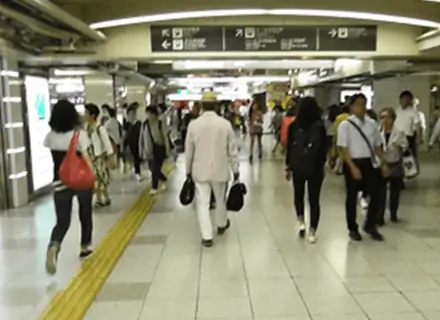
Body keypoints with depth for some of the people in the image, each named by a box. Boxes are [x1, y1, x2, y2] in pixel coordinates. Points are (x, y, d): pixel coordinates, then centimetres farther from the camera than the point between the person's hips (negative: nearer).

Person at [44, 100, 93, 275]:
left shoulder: (51, 136, -1)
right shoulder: (80, 134, -12)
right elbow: (85, 159, -12)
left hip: (60, 183, 2)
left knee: (62, 221, 5)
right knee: (85, 215, 20)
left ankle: (53, 246, -23)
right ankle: (85, 247, 31)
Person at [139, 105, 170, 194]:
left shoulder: (161, 123, -12)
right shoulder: (145, 123, 0)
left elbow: (166, 137, -9)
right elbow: (142, 137, 7)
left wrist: (167, 151, -9)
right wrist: (141, 150, 9)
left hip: (159, 149, -5)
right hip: (149, 150, 5)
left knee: (155, 169, -6)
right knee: (153, 169, 12)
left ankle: (154, 187, 11)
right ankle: (164, 179, 39)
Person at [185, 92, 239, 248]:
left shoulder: (194, 124, -9)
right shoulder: (225, 124, -9)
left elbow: (188, 150, -1)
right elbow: (232, 150, -4)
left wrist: (188, 170, 12)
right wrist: (235, 169, 7)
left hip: (200, 170, -1)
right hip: (220, 169, 1)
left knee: (202, 202, 5)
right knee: (220, 199, 21)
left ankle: (207, 237, 3)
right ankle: (221, 225, 43)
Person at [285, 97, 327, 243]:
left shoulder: (294, 125, -5)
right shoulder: (320, 126, -6)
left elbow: (289, 147, -1)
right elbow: (324, 149, -1)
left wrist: (288, 166, 8)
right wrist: (321, 165, 13)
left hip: (297, 167, 1)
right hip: (315, 168, -1)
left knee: (298, 195, 22)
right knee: (314, 199, 6)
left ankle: (301, 221, 10)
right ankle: (312, 232, 8)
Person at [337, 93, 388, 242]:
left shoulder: (372, 123, 7)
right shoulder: (345, 125, -9)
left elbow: (377, 145, 14)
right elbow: (344, 148, -13)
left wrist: (383, 163, 8)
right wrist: (353, 167, -19)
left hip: (370, 163, 5)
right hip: (354, 163, -5)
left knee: (376, 195, 6)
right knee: (352, 197, 8)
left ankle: (370, 225, 29)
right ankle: (353, 229, 26)